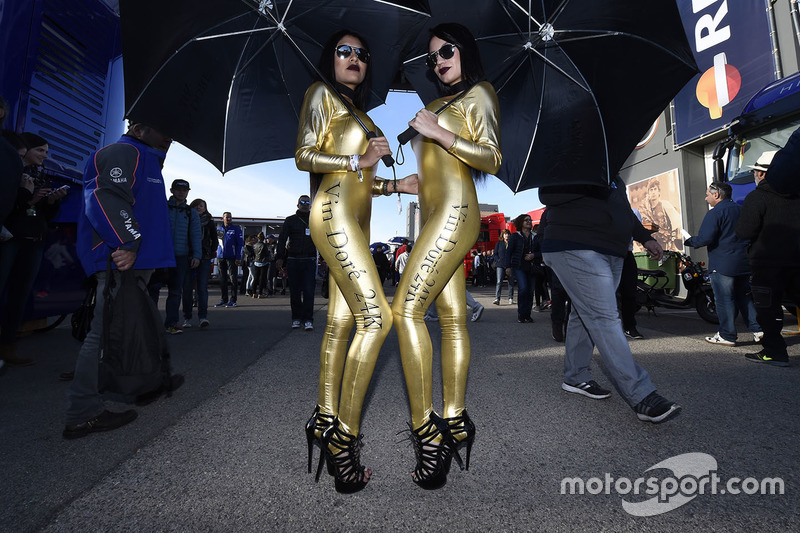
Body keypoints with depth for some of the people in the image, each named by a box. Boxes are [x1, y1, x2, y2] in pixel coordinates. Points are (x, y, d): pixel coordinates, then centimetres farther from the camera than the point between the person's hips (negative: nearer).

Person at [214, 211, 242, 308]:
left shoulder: (236, 229, 1)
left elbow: (240, 244, -4)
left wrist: (238, 257, -13)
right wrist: (217, 255, 5)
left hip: (232, 257, -5)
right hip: (221, 257, 5)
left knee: (233, 279, -3)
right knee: (222, 280, 8)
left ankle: (233, 300, 1)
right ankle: (224, 300, 16)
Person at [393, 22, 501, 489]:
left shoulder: (477, 95, 6)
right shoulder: (441, 103, 28)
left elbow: (492, 159, -7)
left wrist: (439, 133, -12)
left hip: (455, 211, -8)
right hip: (438, 216, 8)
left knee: (407, 308, -19)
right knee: (452, 317, 2)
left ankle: (426, 430, -14)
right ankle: (455, 423, 6)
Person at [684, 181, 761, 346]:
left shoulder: (714, 213, -13)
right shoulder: (740, 210, 13)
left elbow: (705, 239, -21)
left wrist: (689, 241, -5)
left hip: (723, 264, -8)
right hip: (744, 263, 8)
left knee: (724, 299, -1)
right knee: (743, 296, 18)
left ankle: (727, 335, 5)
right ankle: (758, 329, 17)